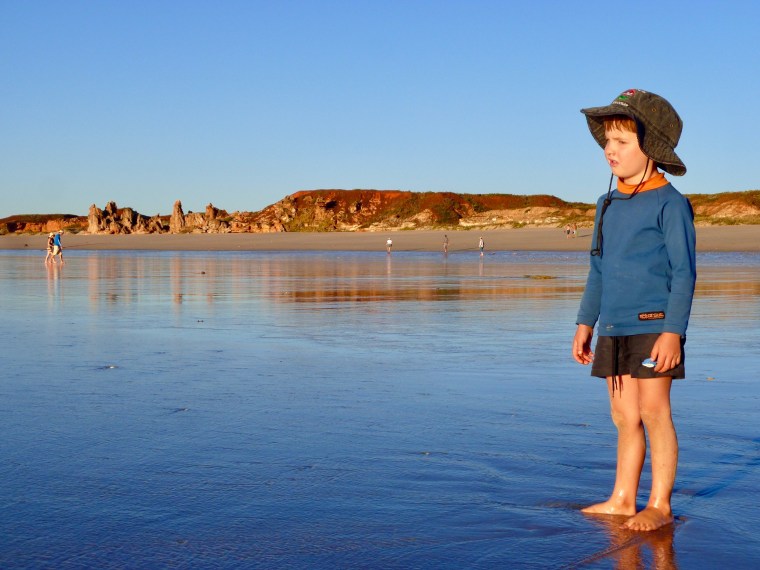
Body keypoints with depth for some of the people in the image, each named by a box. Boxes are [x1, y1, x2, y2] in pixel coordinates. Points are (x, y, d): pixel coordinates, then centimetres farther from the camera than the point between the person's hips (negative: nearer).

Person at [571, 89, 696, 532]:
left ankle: (660, 504, 7)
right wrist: (586, 323, 18)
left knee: (654, 413, -2)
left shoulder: (669, 203, -7)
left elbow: (684, 272, -10)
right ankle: (623, 499, 18)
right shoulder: (608, 205, 13)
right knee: (625, 417, 10)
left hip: (653, 327, -6)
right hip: (614, 329, 6)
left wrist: (673, 331, -17)